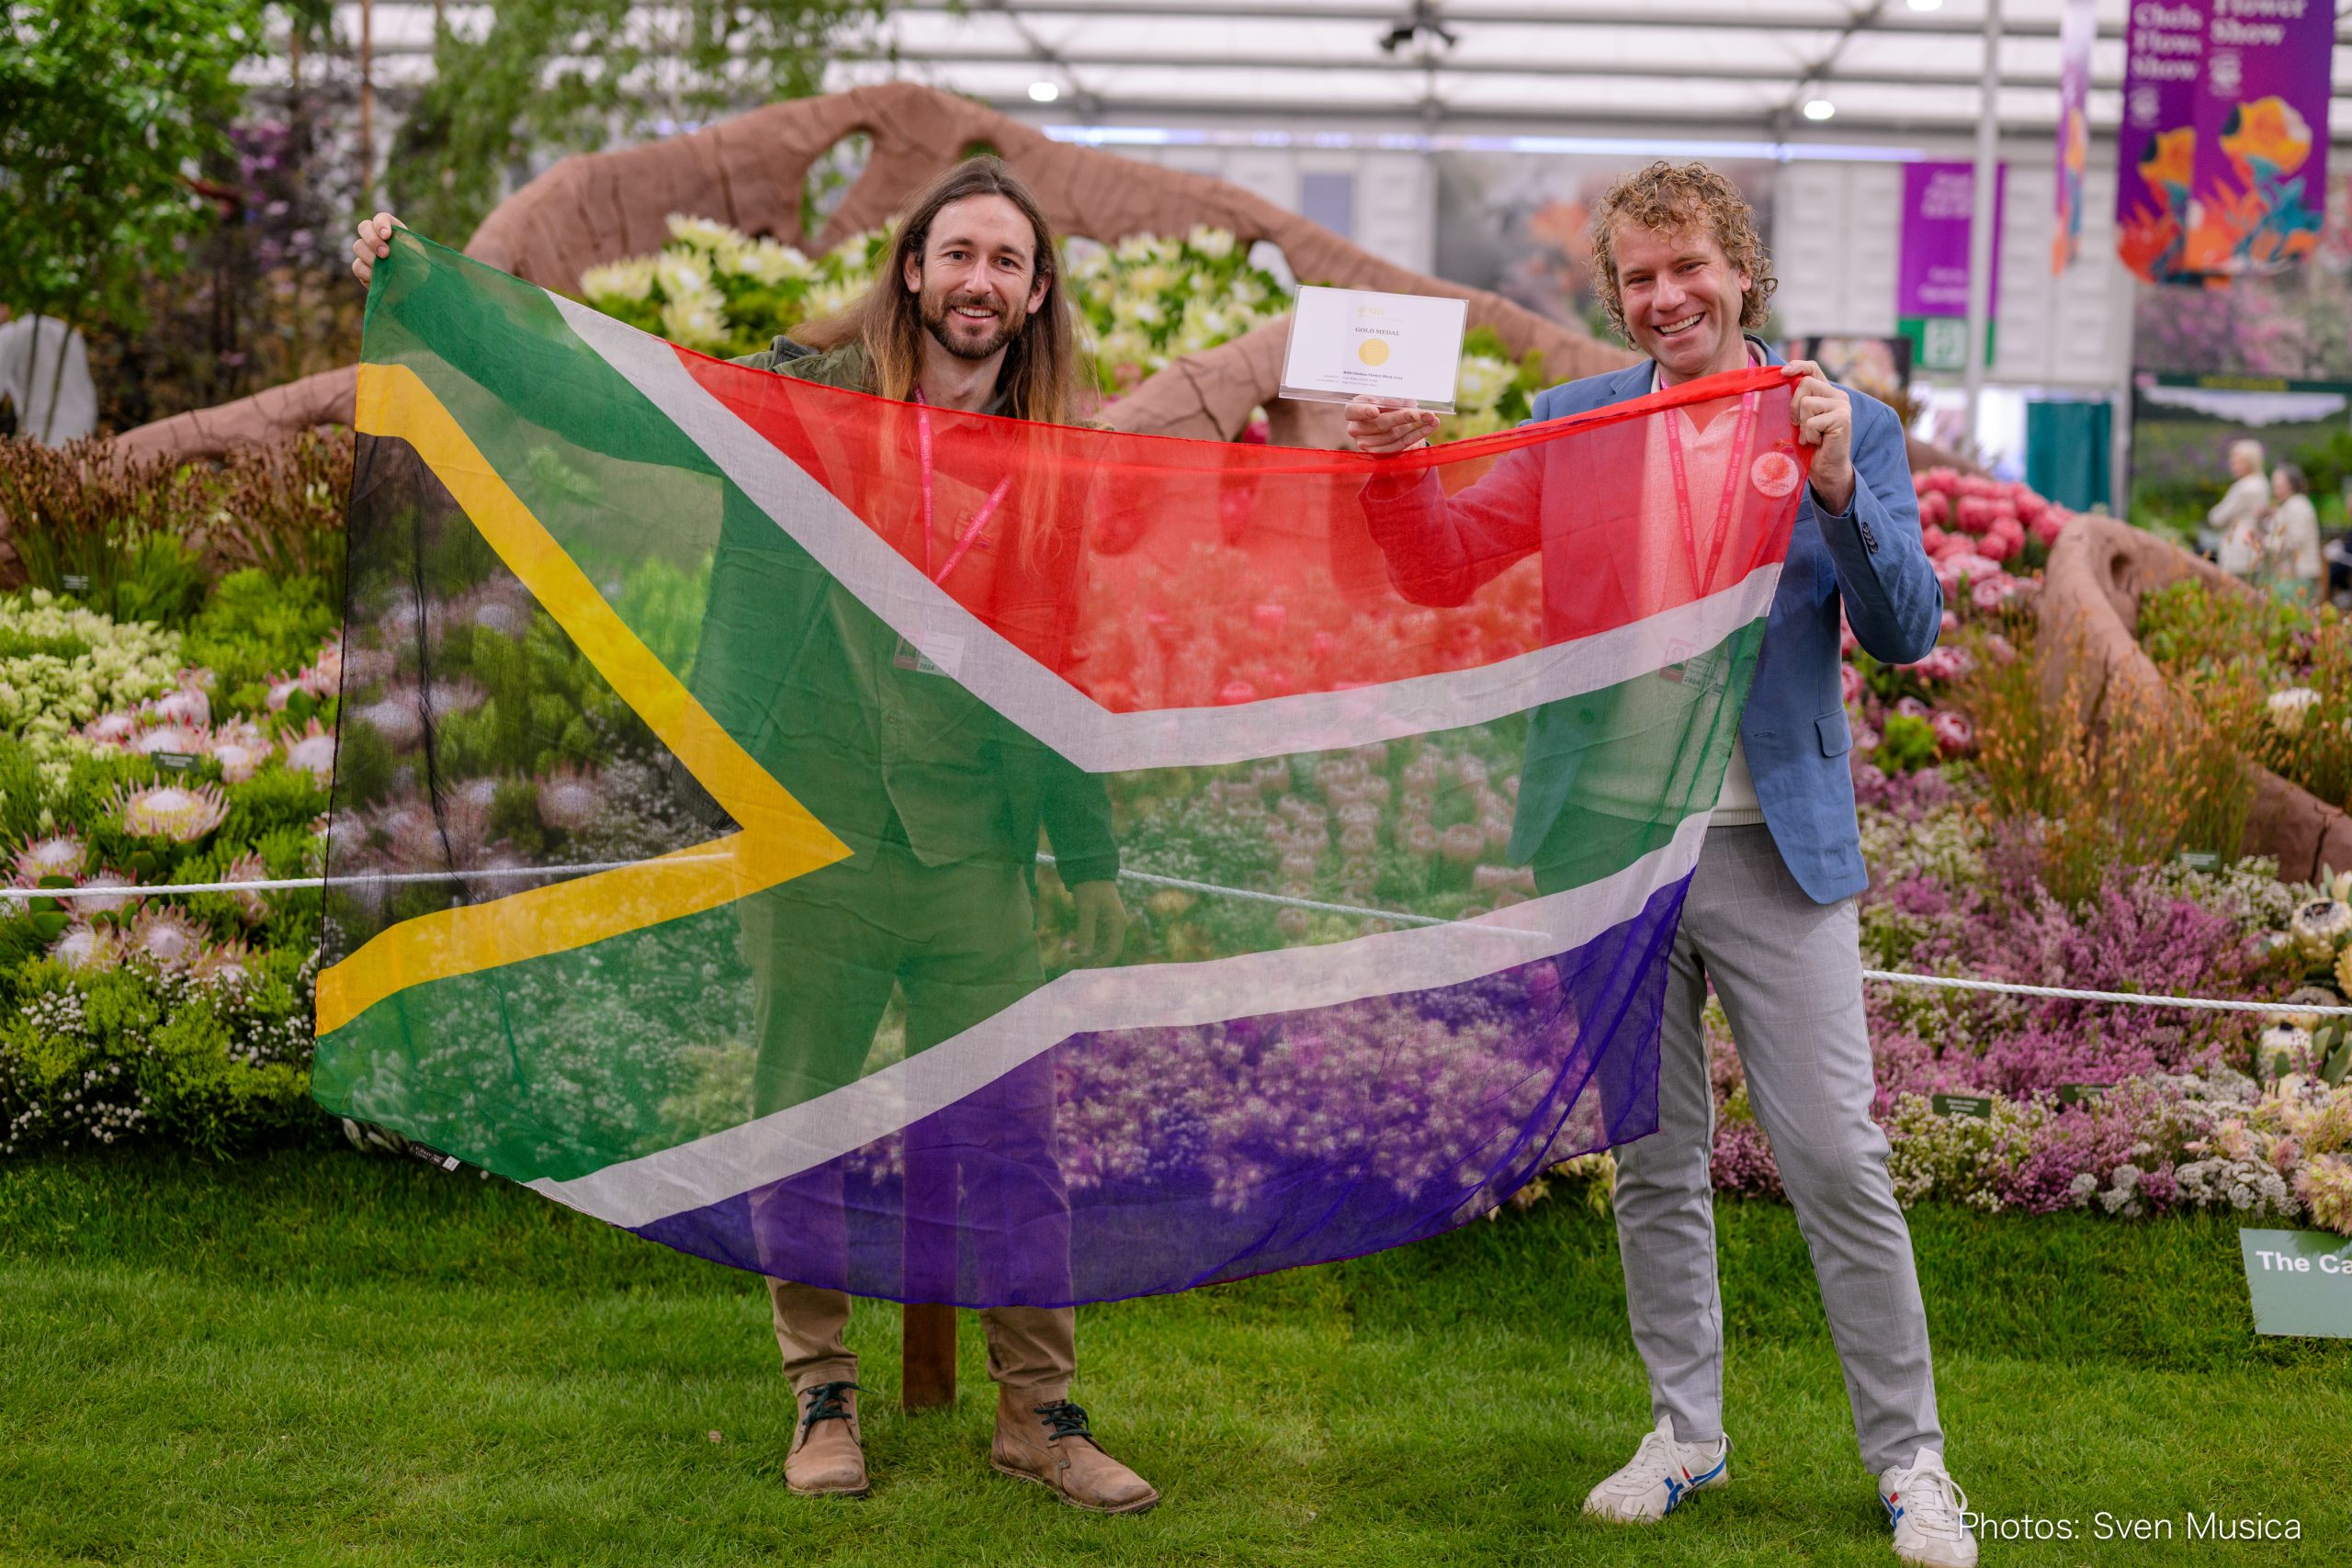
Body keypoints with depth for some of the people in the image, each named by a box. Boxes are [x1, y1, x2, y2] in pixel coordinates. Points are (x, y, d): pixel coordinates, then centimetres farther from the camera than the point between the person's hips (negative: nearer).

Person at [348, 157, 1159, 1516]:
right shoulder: (803, 398, 0)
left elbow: (1068, 674, 14)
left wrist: (1095, 863, 13)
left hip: (975, 846, 2)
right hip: (811, 828, -1)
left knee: (1013, 1132, 3)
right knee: (800, 1118, 7)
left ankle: (1041, 1412, 14)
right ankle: (824, 1399, 22)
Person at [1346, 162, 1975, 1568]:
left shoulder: (1848, 431, -1)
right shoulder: (1578, 424, 6)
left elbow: (1907, 634, -8)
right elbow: (1445, 568, 4)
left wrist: (1839, 489, -22)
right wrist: (1398, 468, -15)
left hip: (1774, 850, -3)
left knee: (1838, 1160, -3)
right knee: (1654, 1162, 12)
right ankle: (1687, 1435, 26)